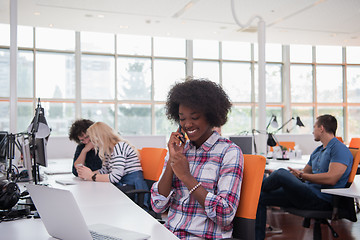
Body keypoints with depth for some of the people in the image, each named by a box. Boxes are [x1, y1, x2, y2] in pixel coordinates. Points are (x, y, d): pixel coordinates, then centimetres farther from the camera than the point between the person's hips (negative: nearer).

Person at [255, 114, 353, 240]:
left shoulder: (340, 149, -7)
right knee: (260, 198, 0)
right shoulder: (317, 151, 23)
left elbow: (331, 179, -21)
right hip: (307, 194, 9)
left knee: (281, 173, -26)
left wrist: (301, 175, -13)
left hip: (321, 200, -9)